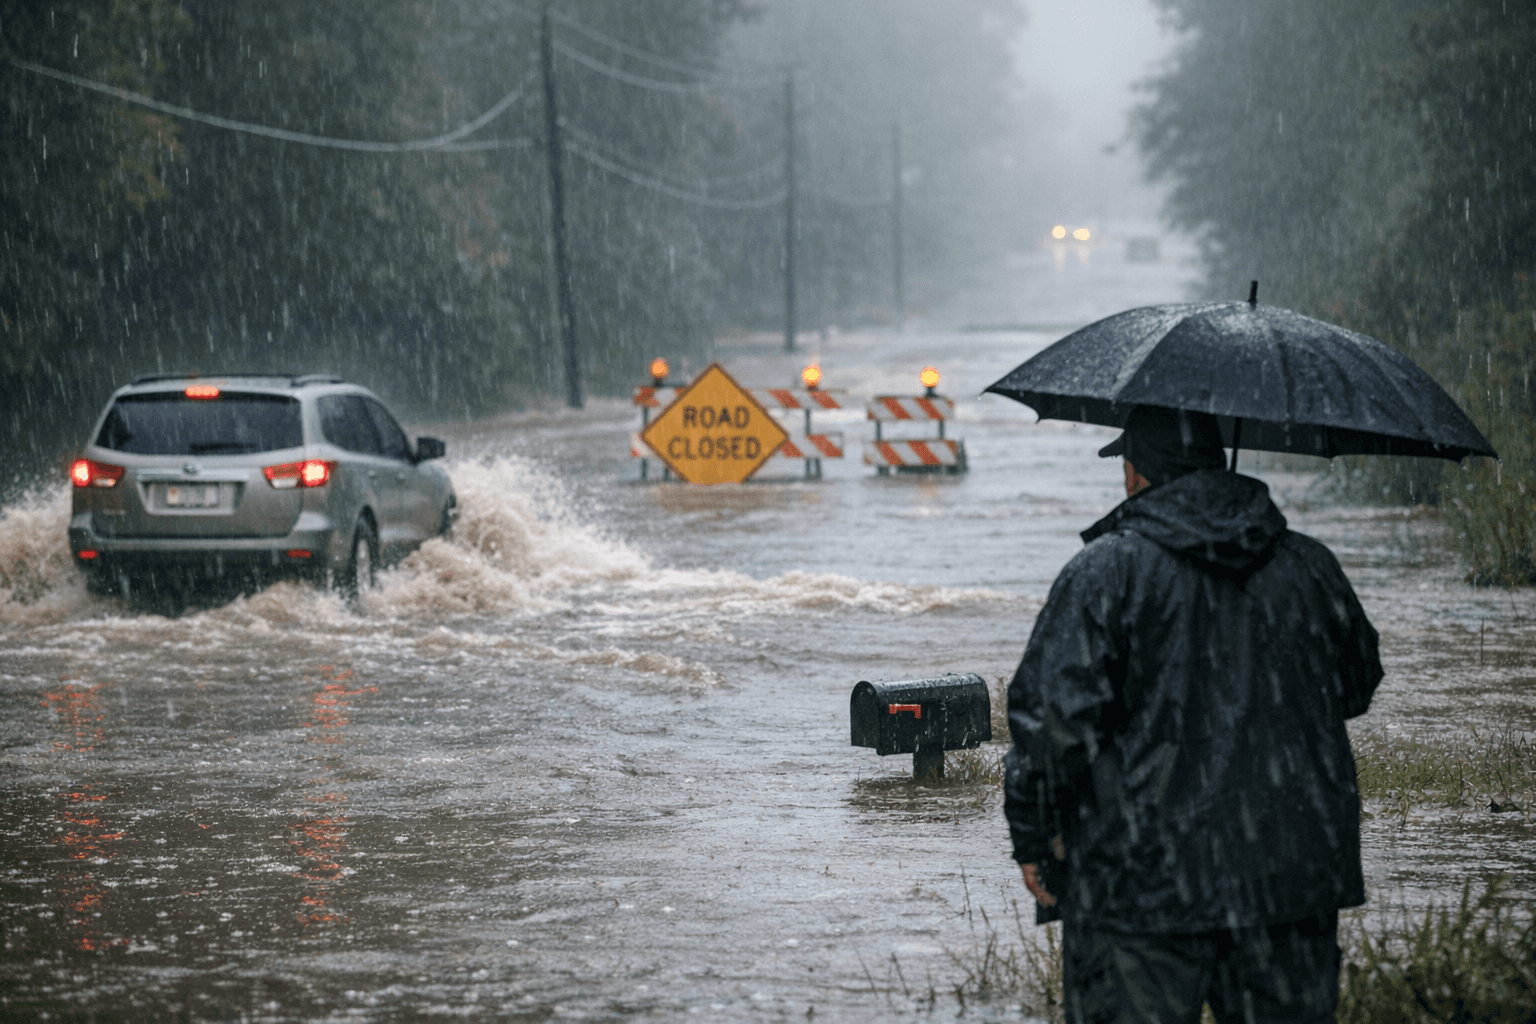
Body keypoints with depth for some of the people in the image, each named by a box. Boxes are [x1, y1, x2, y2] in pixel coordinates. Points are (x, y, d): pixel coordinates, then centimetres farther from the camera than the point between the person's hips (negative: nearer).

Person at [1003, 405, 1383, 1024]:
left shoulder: (1107, 571, -7)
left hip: (1142, 880, -4)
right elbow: (1357, 688, 22)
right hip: (1293, 872, 4)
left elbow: (1052, 709, -14)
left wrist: (1033, 838, -5)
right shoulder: (1309, 568, 7)